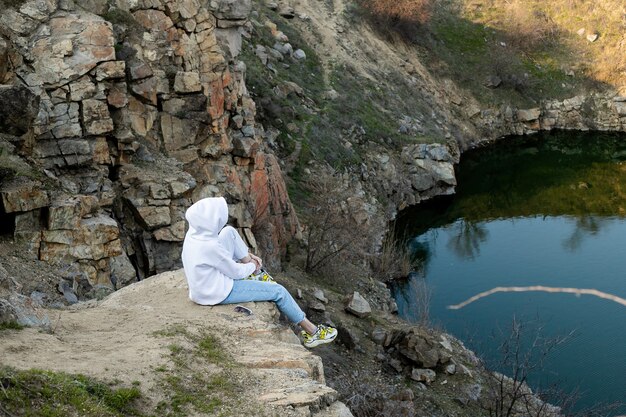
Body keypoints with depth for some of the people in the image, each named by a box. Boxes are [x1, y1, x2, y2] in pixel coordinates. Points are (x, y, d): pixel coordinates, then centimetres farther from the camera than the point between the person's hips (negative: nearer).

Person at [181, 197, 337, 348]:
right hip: (218, 293, -8)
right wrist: (252, 267, 1)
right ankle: (311, 331, 16)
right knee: (278, 291, 1)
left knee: (229, 232, 5)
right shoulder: (210, 247, -35)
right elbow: (235, 272, -20)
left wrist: (247, 256, 6)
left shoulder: (194, 232, -10)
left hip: (206, 281, 8)